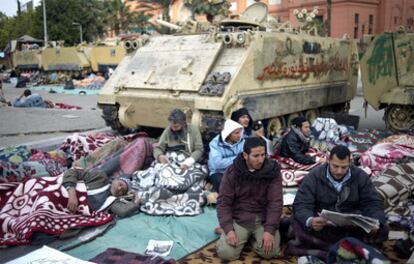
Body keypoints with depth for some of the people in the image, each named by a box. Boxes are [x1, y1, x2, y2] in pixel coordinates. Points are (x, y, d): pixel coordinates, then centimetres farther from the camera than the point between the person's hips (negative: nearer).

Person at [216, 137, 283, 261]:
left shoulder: (272, 170, -7)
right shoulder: (232, 172, -7)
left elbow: (275, 202, -10)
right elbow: (223, 202, -6)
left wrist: (269, 230, -21)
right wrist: (228, 229, -19)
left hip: (264, 219, 0)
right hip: (239, 218, 0)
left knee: (271, 251, -22)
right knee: (226, 253, -19)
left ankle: (253, 238, 11)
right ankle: (245, 237, 14)